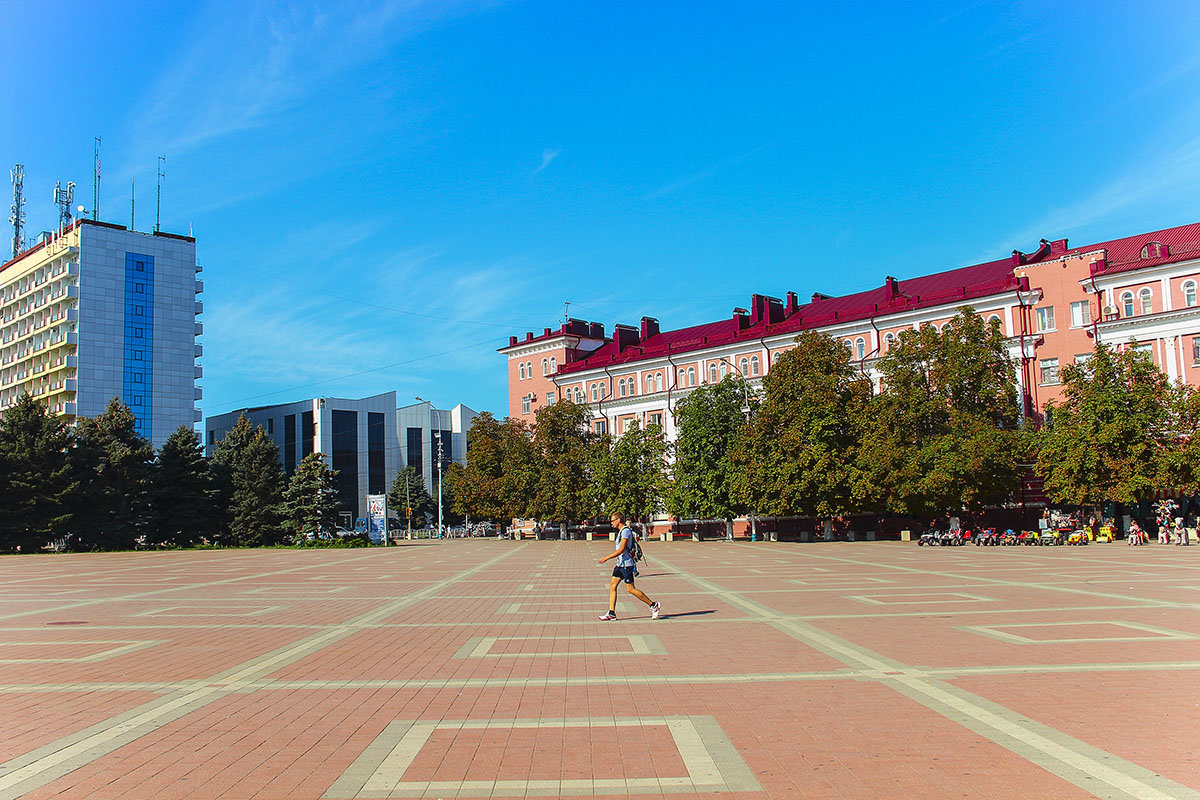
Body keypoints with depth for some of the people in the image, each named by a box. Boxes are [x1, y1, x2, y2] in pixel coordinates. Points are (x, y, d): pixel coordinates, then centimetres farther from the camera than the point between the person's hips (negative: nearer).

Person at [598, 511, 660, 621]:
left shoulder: (626, 531, -16)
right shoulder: (622, 531, 15)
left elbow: (621, 550, -22)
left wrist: (606, 558, -19)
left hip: (627, 564, -10)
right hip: (620, 564, 10)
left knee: (631, 589, -6)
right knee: (612, 585, 3)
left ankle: (653, 605, 6)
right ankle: (611, 613, 4)